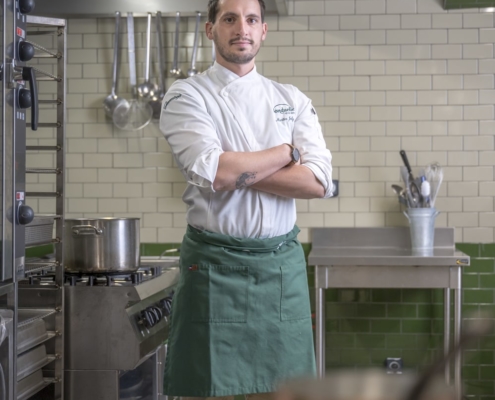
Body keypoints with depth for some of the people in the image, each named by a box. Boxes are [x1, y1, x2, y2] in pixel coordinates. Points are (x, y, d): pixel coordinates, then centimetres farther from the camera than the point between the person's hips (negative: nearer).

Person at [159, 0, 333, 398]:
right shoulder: (187, 95, -1)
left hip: (284, 265, 4)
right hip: (215, 268, -3)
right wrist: (287, 152, -6)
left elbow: (318, 182, -4)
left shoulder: (292, 100, 10)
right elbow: (212, 172, -18)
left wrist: (236, 170, -12)